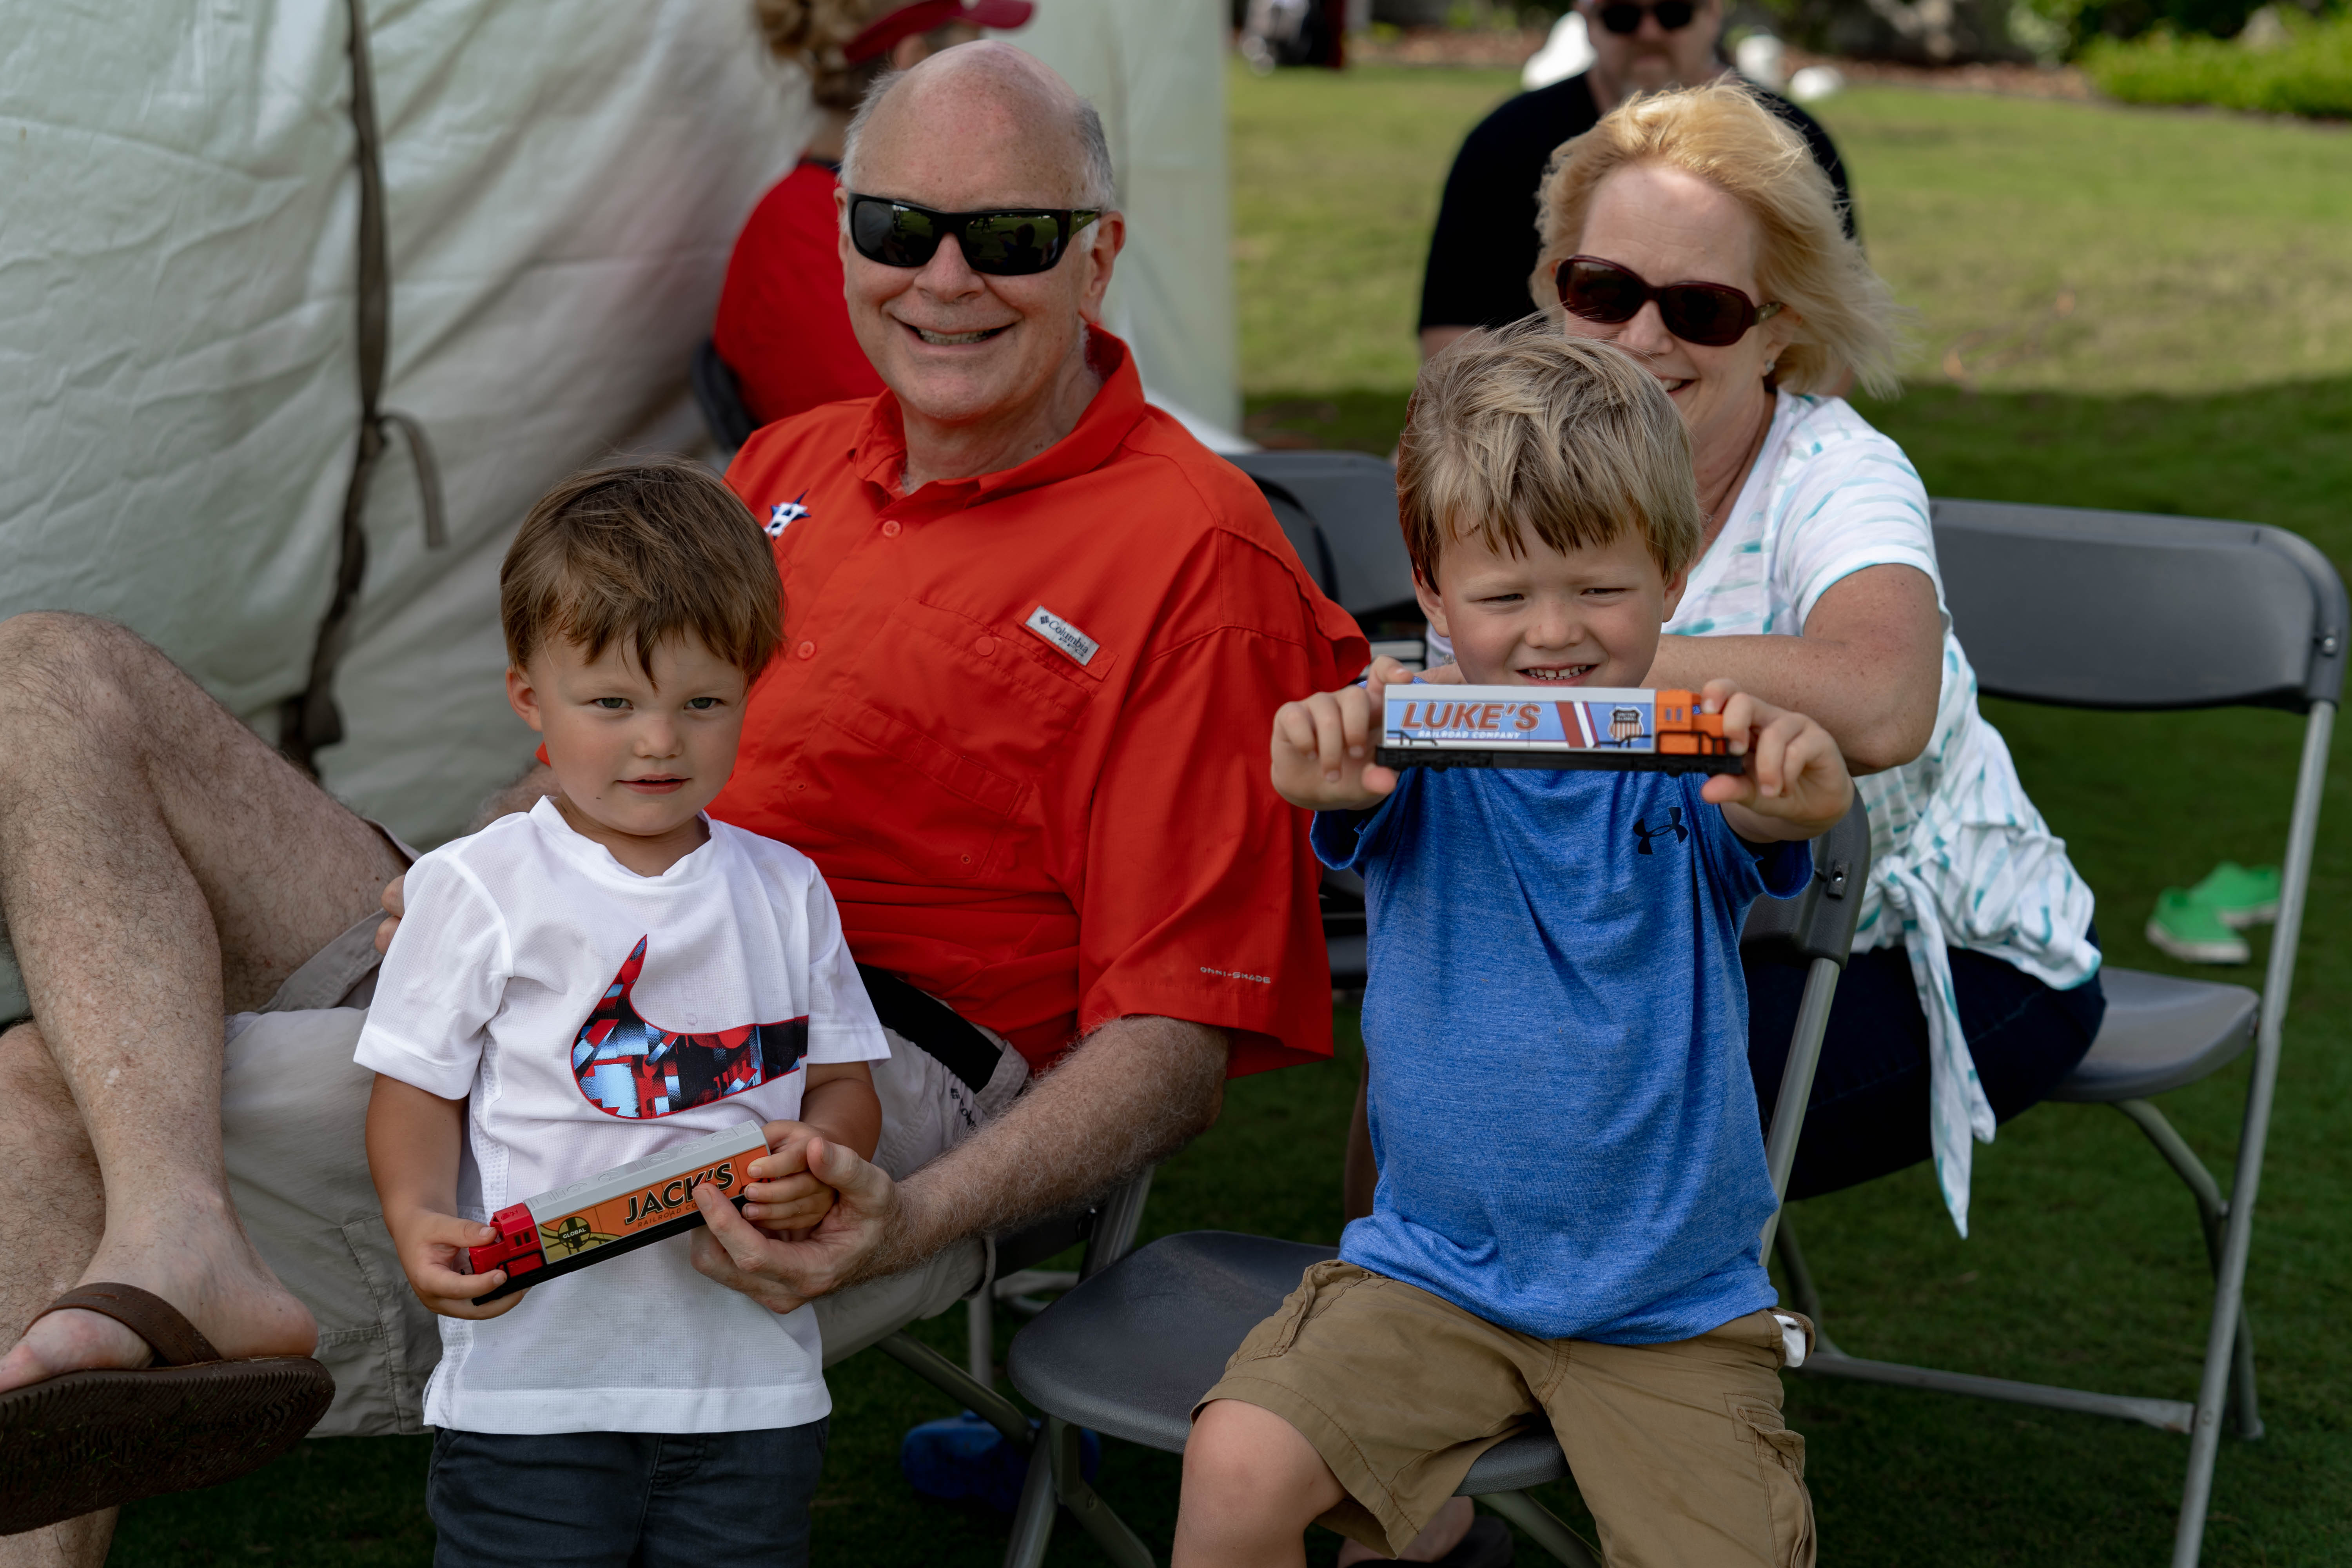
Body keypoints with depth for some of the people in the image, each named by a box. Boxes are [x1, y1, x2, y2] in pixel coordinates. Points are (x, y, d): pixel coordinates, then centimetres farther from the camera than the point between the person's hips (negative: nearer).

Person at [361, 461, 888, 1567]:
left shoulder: (786, 892, 8)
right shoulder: (477, 889, -2)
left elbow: (847, 1084, 11)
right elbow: (418, 1091, 0)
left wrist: (813, 1159, -11)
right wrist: (418, 1221, -19)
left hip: (750, 1381, 3)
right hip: (532, 1378, -3)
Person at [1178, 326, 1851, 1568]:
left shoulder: (1686, 768, -8)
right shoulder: (1420, 754, -7)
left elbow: (1789, 818, -29)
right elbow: (1334, 786, -29)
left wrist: (1798, 782, -53)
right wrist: (1316, 762, -53)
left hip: (1673, 1305, 0)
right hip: (1431, 1271, 0)